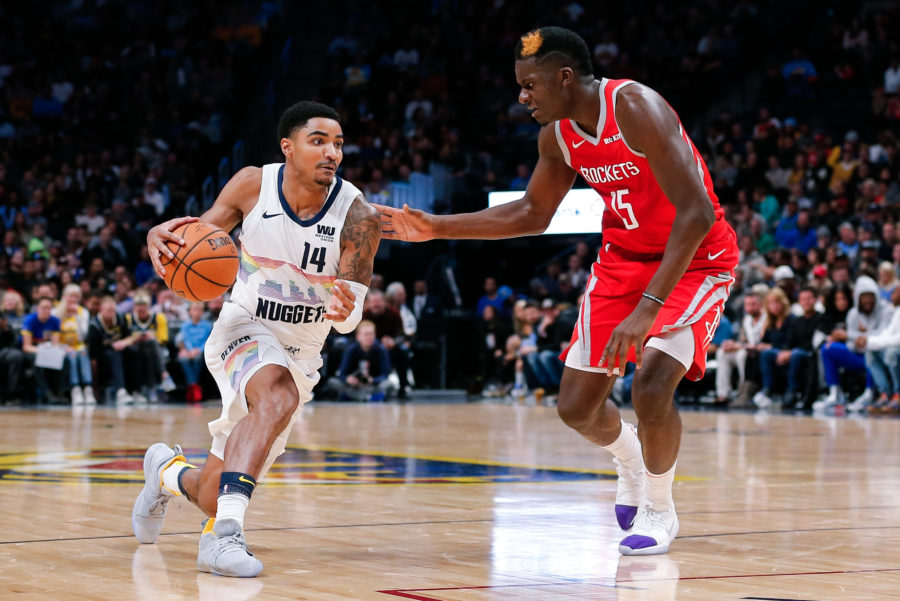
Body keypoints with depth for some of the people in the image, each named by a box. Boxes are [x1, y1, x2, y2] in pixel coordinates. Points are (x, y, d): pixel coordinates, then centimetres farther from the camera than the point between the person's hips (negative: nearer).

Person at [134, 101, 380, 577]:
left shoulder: (357, 218, -17)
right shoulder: (253, 185, -13)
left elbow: (350, 316, -20)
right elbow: (200, 237, -3)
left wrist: (345, 310, -45)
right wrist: (162, 236, -27)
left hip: (299, 354, 2)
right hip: (243, 329, -2)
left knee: (213, 499, 6)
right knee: (278, 394, -38)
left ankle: (168, 470, 43)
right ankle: (224, 534, -41)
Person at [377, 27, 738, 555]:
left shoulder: (635, 109, -28)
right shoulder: (557, 135, -4)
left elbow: (695, 213, -34)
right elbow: (532, 213, 13)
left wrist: (647, 308, -39)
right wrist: (437, 228, 6)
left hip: (694, 259, -7)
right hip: (623, 256, 7)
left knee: (652, 386, -26)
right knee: (576, 407, 4)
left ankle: (659, 510, 2)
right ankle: (631, 462, 39)